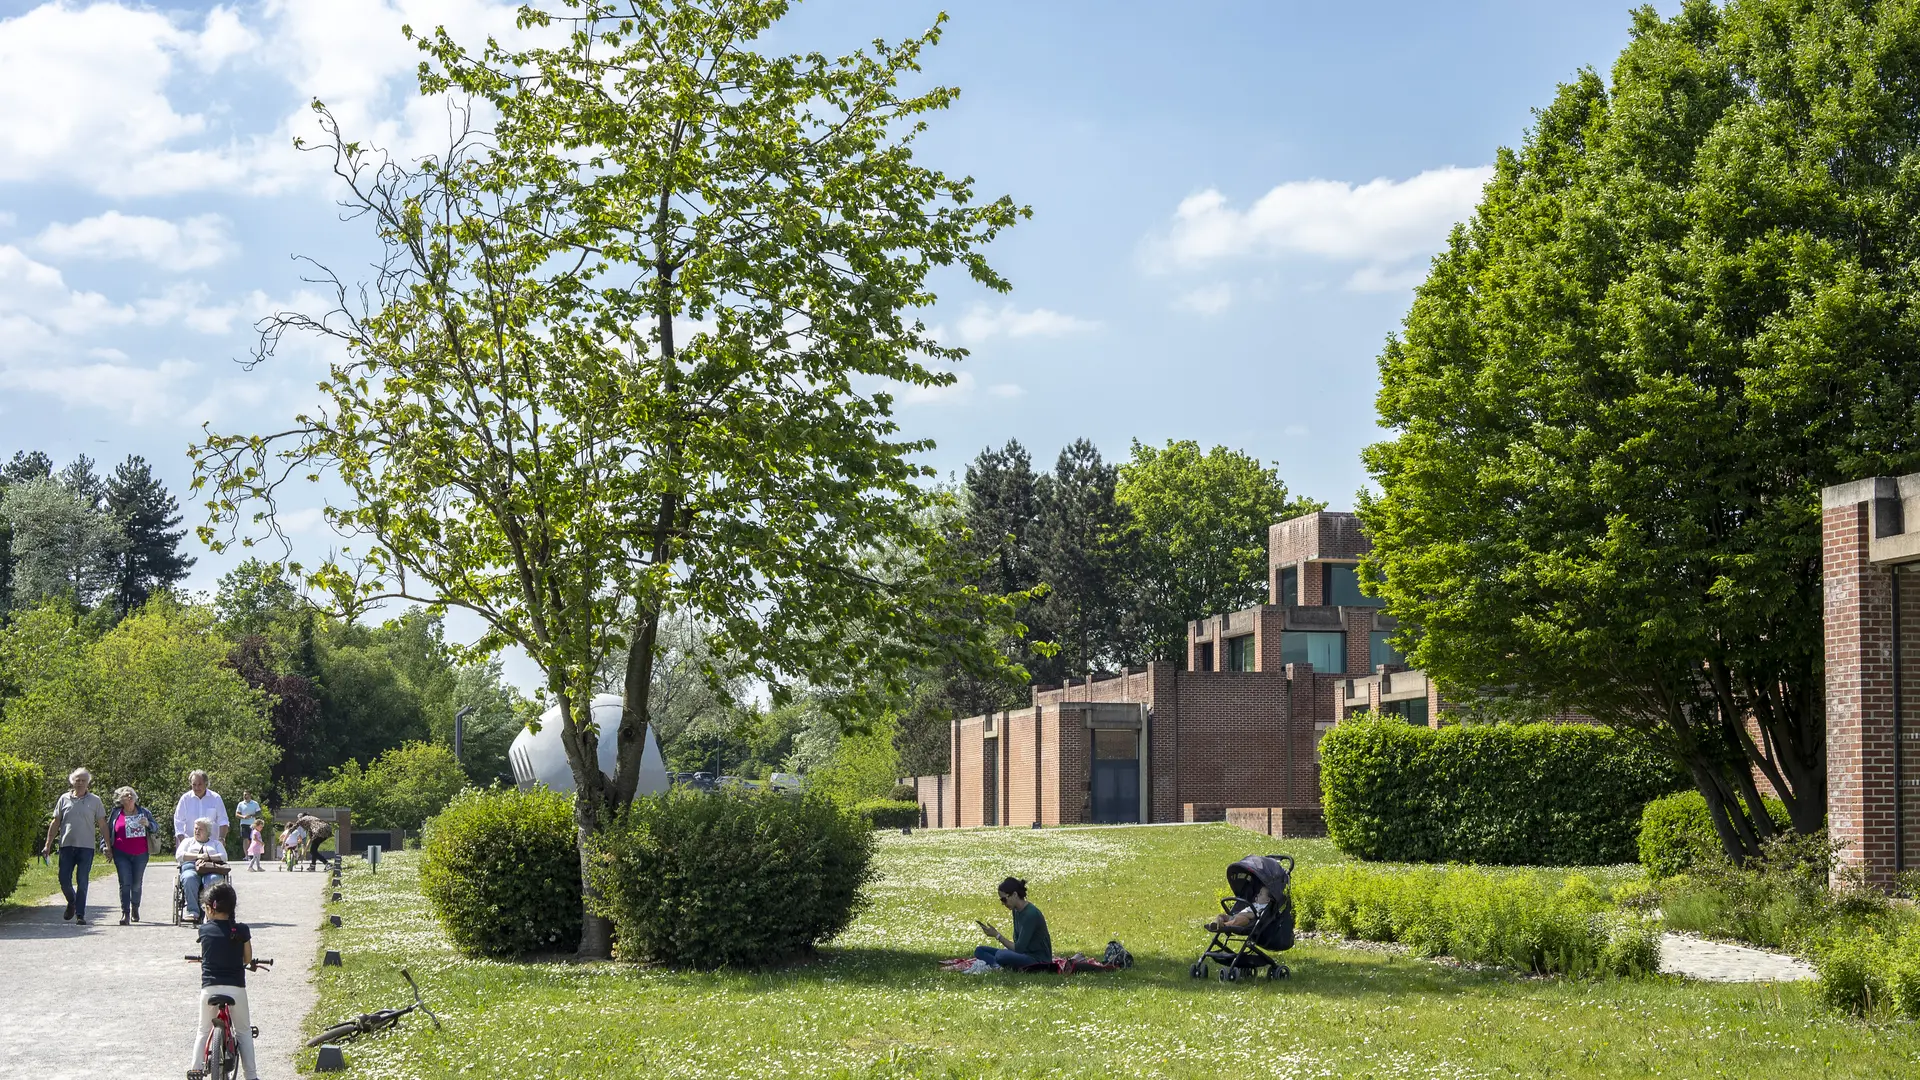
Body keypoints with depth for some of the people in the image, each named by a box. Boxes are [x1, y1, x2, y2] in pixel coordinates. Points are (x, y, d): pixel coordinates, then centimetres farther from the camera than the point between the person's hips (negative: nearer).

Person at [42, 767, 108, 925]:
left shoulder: (94, 801, 5)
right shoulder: (64, 799, 8)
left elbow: (102, 825, 7)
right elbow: (55, 823, 11)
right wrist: (48, 845, 7)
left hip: (86, 847, -2)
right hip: (66, 845, 2)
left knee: (82, 881, -3)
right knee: (64, 879, 0)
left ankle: (80, 914, 3)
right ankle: (72, 902, 29)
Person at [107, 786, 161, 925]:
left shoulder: (144, 812, 8)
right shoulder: (116, 814, 6)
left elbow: (156, 828, 10)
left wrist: (148, 824, -10)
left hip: (140, 855, 1)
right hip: (122, 855, -1)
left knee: (137, 884, 9)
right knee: (125, 883, -12)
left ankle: (135, 909, 29)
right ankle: (125, 913, -12)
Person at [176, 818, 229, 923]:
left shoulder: (216, 844, 31)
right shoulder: (188, 841, 32)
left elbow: (223, 856, 12)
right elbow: (179, 855, 13)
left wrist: (208, 857, -5)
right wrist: (197, 856, -1)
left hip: (212, 870, 0)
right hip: (191, 868, 0)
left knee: (214, 880, -38)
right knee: (189, 878, -38)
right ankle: (193, 912, -42)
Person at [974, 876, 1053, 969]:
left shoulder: (1031, 914, -21)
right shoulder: (1016, 911, 8)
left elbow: (1018, 948, -21)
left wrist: (997, 935, -15)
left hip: (1039, 960, -10)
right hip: (1025, 955, 10)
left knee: (1001, 955, -37)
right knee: (980, 951, 3)